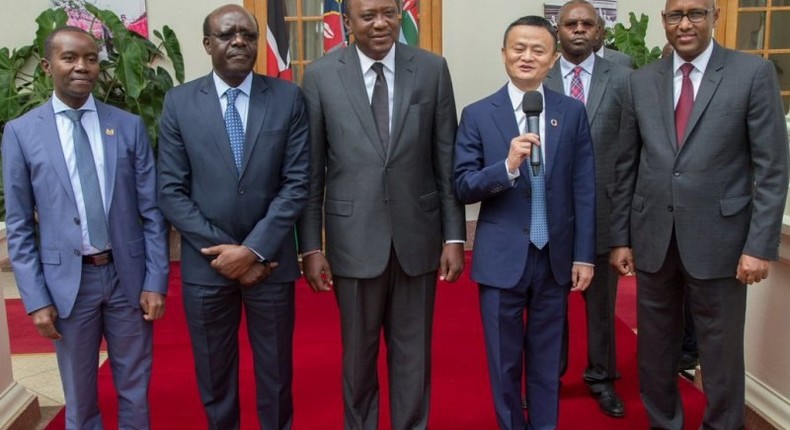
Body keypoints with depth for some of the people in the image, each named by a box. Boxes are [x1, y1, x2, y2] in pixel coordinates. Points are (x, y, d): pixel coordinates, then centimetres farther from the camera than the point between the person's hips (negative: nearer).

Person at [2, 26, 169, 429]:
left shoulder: (129, 126, 1)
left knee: (135, 390, 14)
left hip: (128, 275, 1)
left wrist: (155, 281, -4)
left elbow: (152, 210, 1)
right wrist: (36, 298, -5)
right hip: (67, 281, -1)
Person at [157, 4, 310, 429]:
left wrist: (254, 249, -14)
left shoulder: (287, 97, -3)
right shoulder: (179, 102, -2)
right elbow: (171, 191, -4)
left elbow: (297, 184, -6)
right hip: (206, 263, 0)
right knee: (214, 377, 16)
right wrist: (223, 251, -11)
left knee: (275, 375, 15)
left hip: (269, 259, 0)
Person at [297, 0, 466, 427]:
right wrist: (310, 246, -3)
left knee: (412, 352, 13)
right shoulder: (320, 75, -2)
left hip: (417, 235, 1)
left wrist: (454, 235, 0)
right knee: (358, 352, 15)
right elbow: (312, 170, -1)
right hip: (354, 238, -1)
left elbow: (446, 160, 2)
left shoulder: (432, 69, 1)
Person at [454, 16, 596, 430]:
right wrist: (507, 166, -24)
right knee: (505, 360, 12)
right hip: (501, 257, -1)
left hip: (555, 256, 2)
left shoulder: (572, 112, 1)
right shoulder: (478, 114, -4)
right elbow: (463, 186, -7)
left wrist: (584, 254, 0)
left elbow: (584, 189, 1)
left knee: (547, 358, 17)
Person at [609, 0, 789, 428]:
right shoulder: (641, 81, 7)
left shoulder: (754, 73, -3)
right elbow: (626, 166, 8)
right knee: (655, 348, 14)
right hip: (652, 239, 3)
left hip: (717, 240, -3)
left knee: (721, 352, 9)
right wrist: (620, 237, 7)